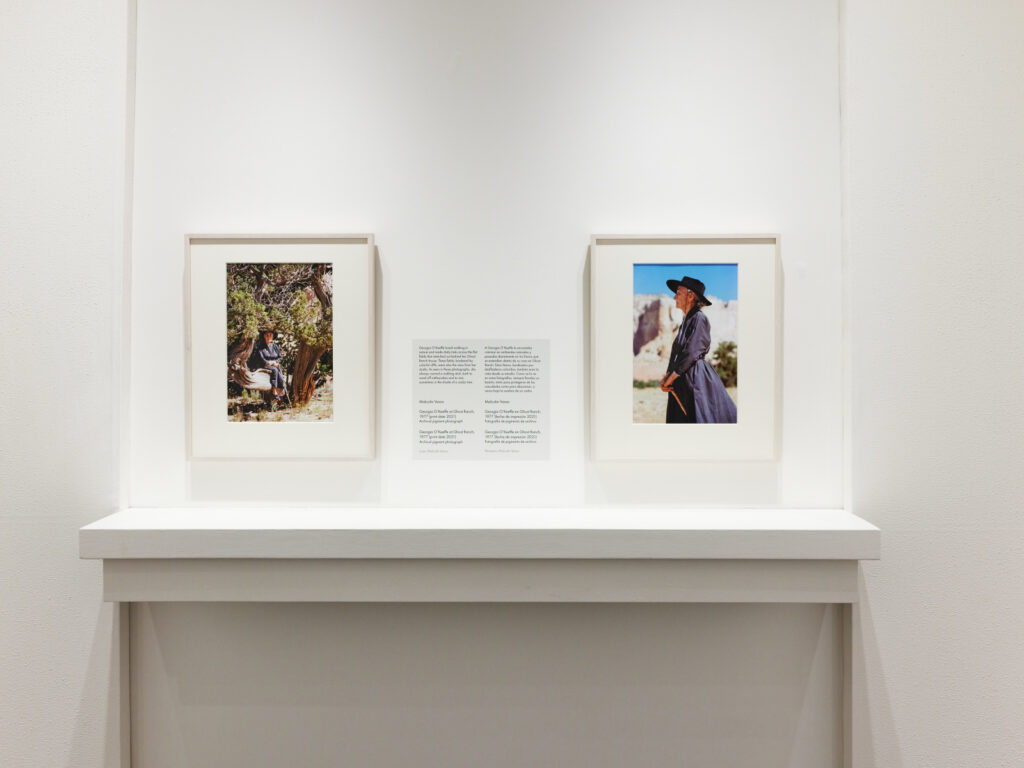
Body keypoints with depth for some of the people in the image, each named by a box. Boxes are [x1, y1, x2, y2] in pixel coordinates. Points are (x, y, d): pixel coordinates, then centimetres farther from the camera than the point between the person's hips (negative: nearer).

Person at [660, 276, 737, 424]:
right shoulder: (686, 321, 17)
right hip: (682, 385, 8)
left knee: (702, 419, -8)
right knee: (679, 419, 6)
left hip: (697, 380, -8)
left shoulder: (699, 319, -9)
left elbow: (692, 353, -16)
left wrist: (672, 377, -12)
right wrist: (667, 375, 0)